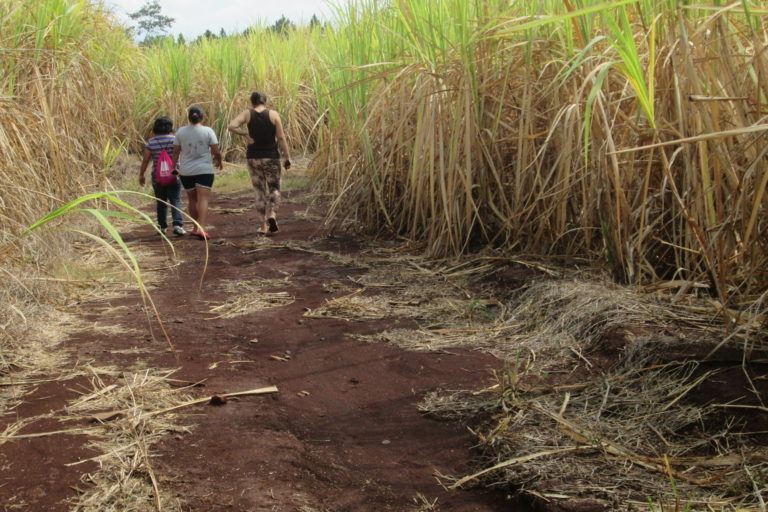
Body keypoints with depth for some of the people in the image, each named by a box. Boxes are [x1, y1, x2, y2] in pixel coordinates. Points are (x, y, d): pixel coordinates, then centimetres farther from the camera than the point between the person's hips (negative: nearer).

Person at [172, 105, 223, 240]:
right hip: (204, 171, -3)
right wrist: (219, 161, 14)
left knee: (192, 199, 16)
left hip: (186, 172, 3)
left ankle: (196, 227, 24)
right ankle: (201, 228, -22)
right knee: (203, 199, -8)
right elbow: (216, 151, -5)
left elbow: (176, 152, 2)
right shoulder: (208, 131, -5)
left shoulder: (181, 131, 1)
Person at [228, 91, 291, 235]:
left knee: (260, 190, 12)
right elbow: (281, 138, -5)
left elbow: (231, 126, -14)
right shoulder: (273, 114, -2)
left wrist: (246, 133, -2)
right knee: (274, 188, 13)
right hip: (271, 157, -1)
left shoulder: (247, 114, 0)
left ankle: (264, 225, 13)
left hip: (253, 157, 1)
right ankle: (271, 214, -14)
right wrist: (287, 157, 0)